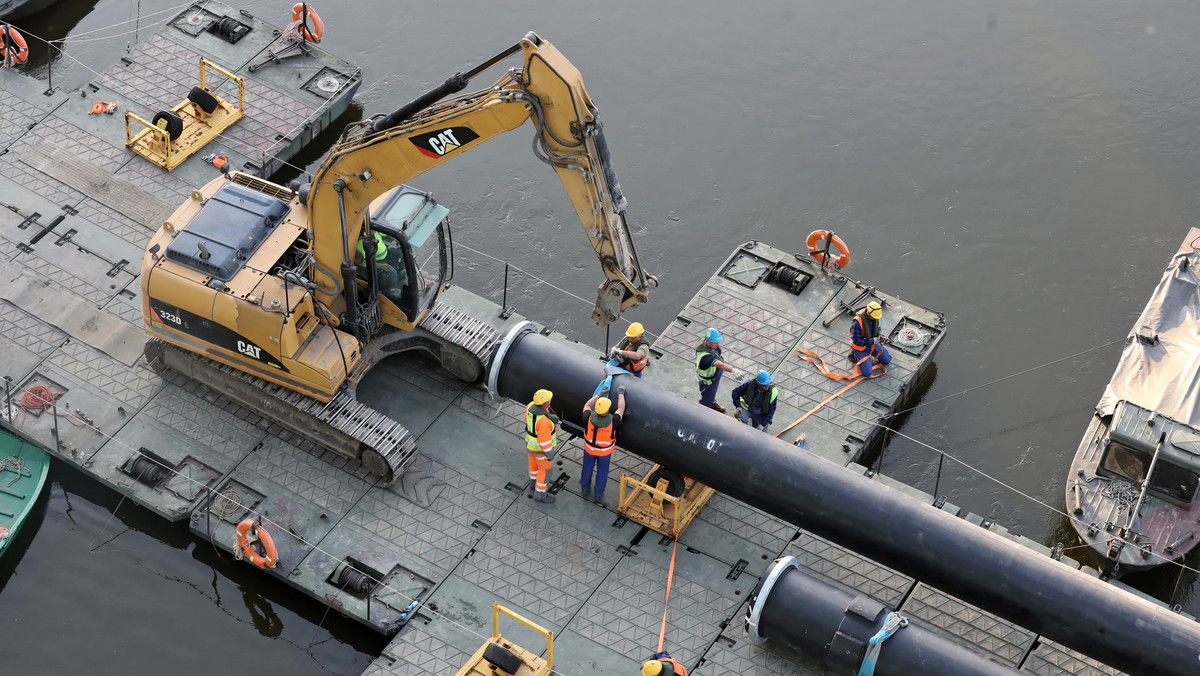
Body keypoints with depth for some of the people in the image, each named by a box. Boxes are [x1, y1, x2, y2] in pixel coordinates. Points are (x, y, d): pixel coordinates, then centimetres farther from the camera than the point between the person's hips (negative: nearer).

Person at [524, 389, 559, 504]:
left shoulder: (531, 406, -19)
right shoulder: (543, 420, -42)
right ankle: (539, 494, 33)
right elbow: (544, 440, -31)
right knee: (545, 469, 15)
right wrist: (550, 454, -16)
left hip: (530, 439, 7)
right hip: (540, 447, -7)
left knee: (534, 462, 30)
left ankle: (535, 482, 54)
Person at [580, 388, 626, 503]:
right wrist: (620, 394, -5)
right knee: (602, 471, 21)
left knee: (587, 467, 26)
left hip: (589, 448, 1)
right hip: (605, 451, -1)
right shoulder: (612, 421, -36)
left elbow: (587, 406, -11)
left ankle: (585, 489, 48)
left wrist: (599, 394, -6)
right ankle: (598, 495, 37)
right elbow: (621, 408, -17)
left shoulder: (589, 418, -33)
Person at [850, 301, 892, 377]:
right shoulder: (857, 322, -38)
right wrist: (872, 341, -30)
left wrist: (879, 337, -15)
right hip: (860, 346, -6)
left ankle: (869, 353, 25)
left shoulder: (873, 314, -16)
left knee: (887, 360, 10)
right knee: (867, 372, -14)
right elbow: (856, 341, -30)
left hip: (871, 342, 6)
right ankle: (856, 356, 13)